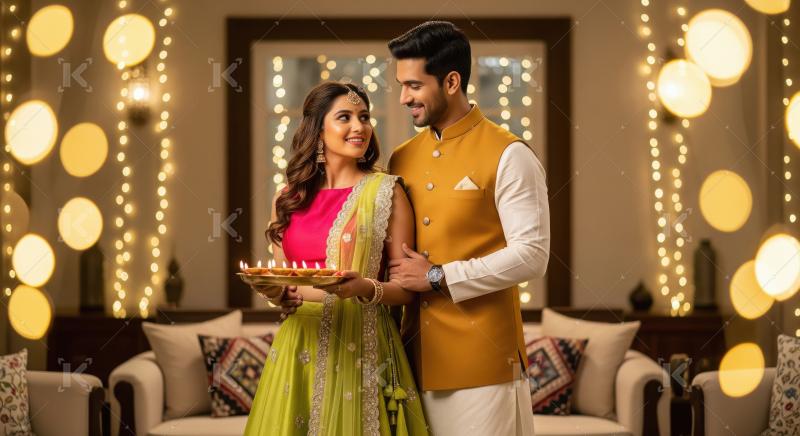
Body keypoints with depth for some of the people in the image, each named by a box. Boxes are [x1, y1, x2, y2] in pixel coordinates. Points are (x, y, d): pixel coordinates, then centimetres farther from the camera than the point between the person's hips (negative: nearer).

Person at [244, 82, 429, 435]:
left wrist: (367, 289, -21)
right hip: (298, 346, 4)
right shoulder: (289, 198, 10)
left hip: (359, 349, -3)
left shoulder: (386, 192, -1)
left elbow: (406, 288, -2)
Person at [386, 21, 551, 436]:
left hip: (483, 357, -5)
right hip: (419, 354, 6)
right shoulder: (402, 159, 12)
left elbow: (531, 256, -14)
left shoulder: (507, 156, -7)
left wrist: (438, 278, -14)